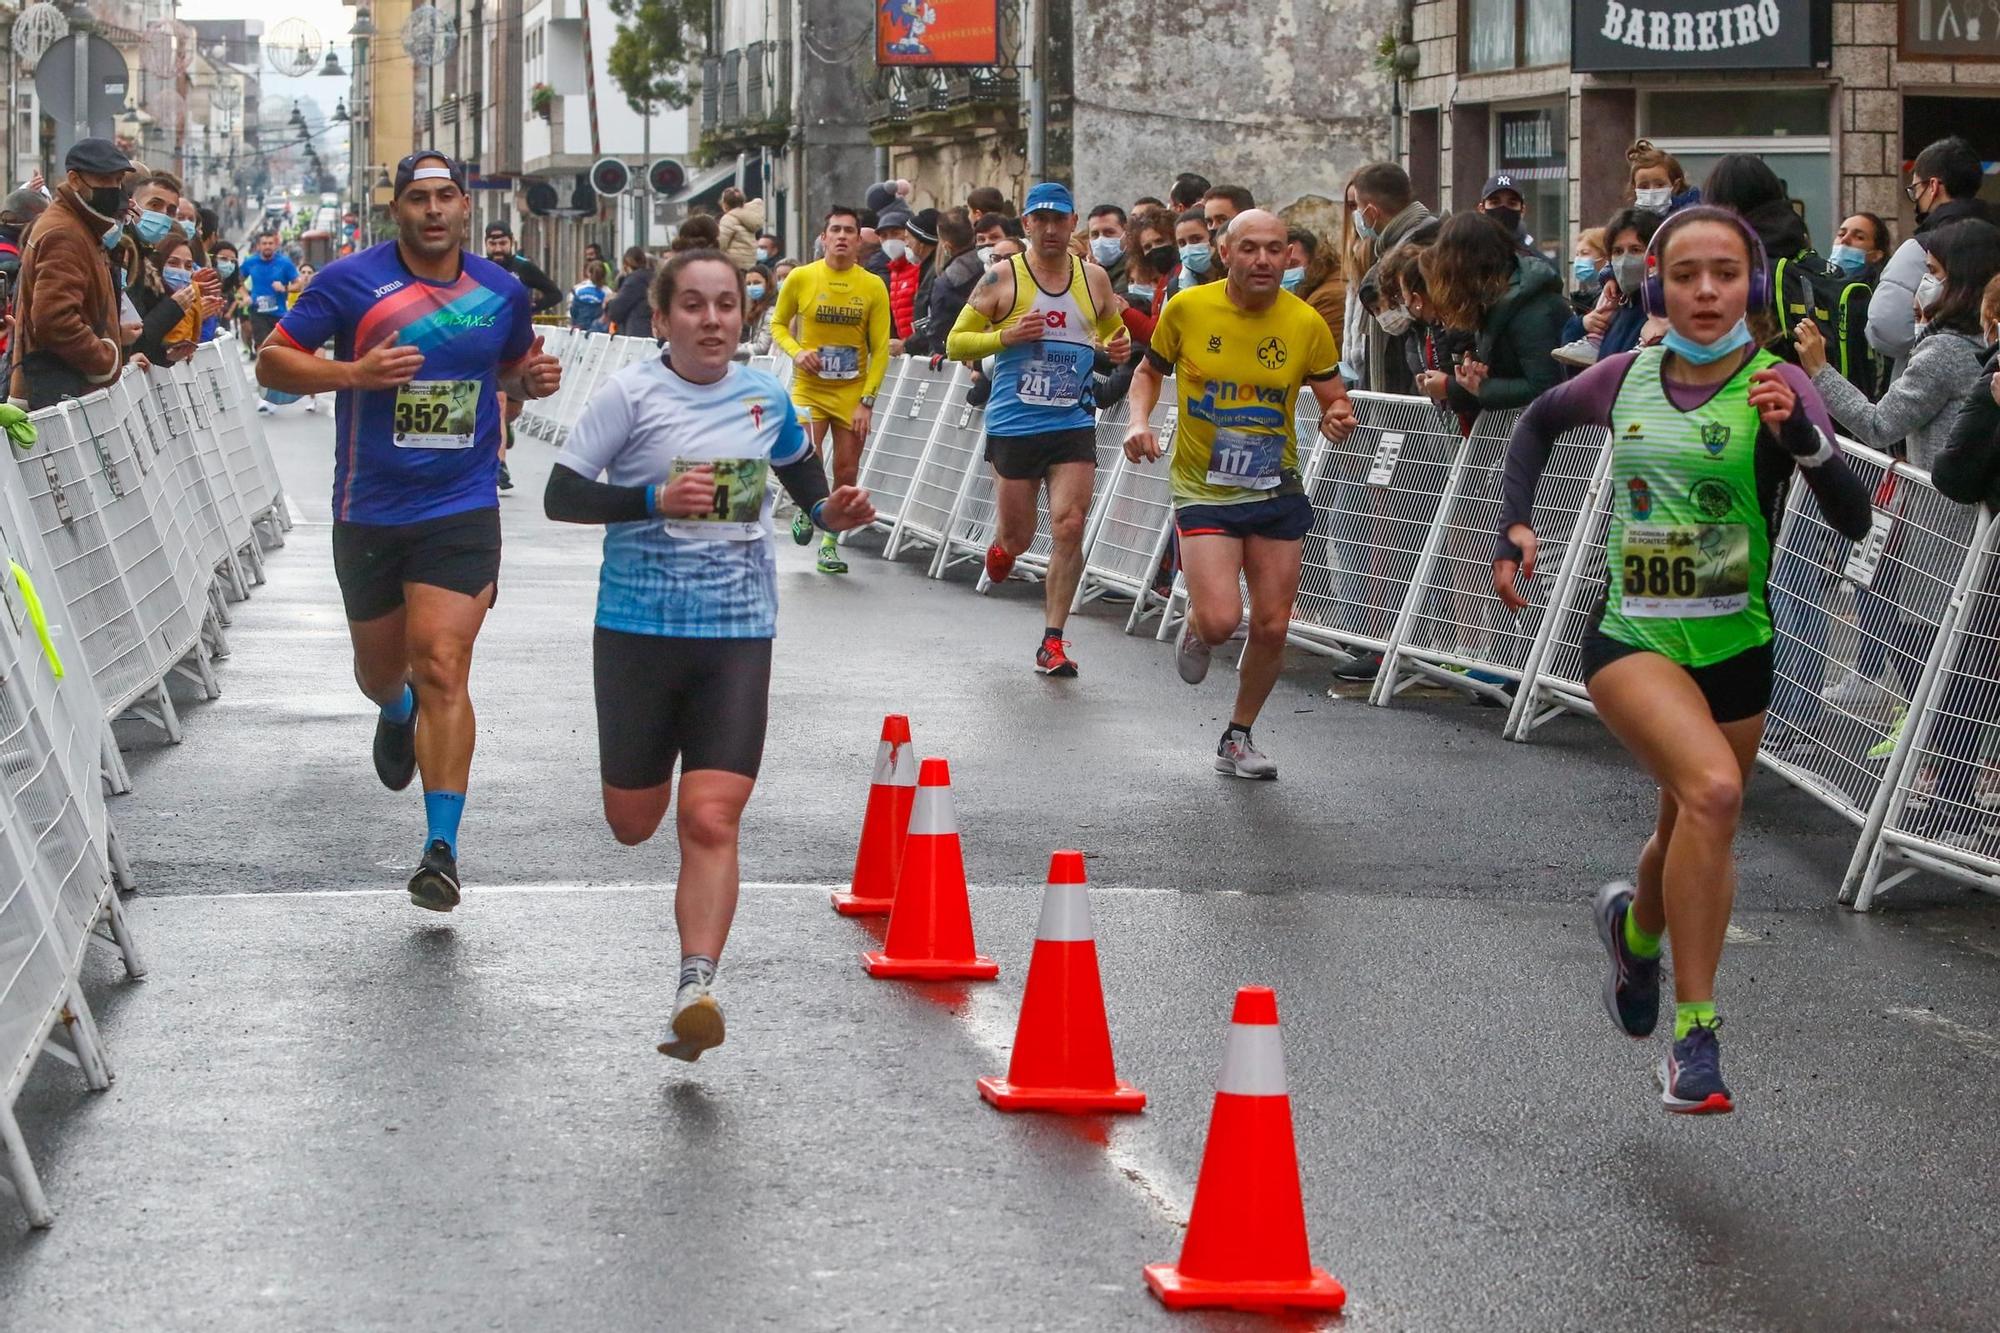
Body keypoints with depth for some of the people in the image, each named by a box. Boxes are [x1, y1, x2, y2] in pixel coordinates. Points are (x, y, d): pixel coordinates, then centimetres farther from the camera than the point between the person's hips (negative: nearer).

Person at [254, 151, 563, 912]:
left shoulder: (503, 292, 4)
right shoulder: (350, 282, -5)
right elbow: (272, 363, -4)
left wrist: (534, 378, -1)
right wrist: (354, 373, -20)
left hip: (462, 510, 0)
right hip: (369, 510, 1)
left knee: (443, 668, -13)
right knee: (379, 663, 17)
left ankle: (442, 848, -12)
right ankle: (397, 714, 57)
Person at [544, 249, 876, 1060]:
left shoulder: (767, 398, 5)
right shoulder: (630, 396, -7)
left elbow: (802, 476, 25)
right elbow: (561, 495, -10)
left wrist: (833, 510, 4)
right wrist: (655, 498, -24)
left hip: (737, 633, 1)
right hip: (638, 626, -1)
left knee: (711, 818, -14)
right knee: (632, 824, 13)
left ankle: (696, 986, -20)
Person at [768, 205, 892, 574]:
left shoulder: (873, 287, -3)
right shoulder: (801, 278, -4)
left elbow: (880, 349, -1)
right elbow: (778, 323, 10)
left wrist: (867, 402, -8)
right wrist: (796, 351, -11)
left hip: (853, 392, 1)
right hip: (809, 388, -1)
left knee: (846, 472, 3)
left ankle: (830, 542, 22)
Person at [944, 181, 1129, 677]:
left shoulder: (1094, 278, 7)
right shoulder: (1002, 278, -3)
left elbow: (1112, 331, 25)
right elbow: (955, 343, 0)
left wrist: (1118, 347, 1)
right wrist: (1007, 336, -16)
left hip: (1074, 425, 2)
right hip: (1013, 426, -1)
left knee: (1069, 528, -11)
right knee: (1017, 535, 8)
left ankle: (1053, 641, -2)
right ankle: (1002, 548, 47)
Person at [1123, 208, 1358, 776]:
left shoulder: (1306, 323, -7)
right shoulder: (1186, 309, -8)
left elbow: (1334, 397, 3)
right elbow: (1150, 372, 9)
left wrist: (1337, 416, -20)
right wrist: (1138, 421, -9)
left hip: (1277, 491, 2)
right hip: (1204, 489, -2)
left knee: (1272, 627, 4)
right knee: (1220, 619, -18)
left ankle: (1237, 739, 27)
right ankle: (1194, 630, 22)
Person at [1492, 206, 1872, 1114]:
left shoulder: (1777, 386, -9)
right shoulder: (1626, 379, -1)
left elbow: (1852, 521, -20)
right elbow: (1540, 421, 21)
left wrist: (1803, 440, -37)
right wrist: (1515, 522, 9)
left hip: (1736, 647, 1)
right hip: (1630, 638, -1)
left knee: (1691, 834, 17)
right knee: (1711, 787, -28)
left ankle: (1637, 929, 55)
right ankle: (1694, 1034, -22)